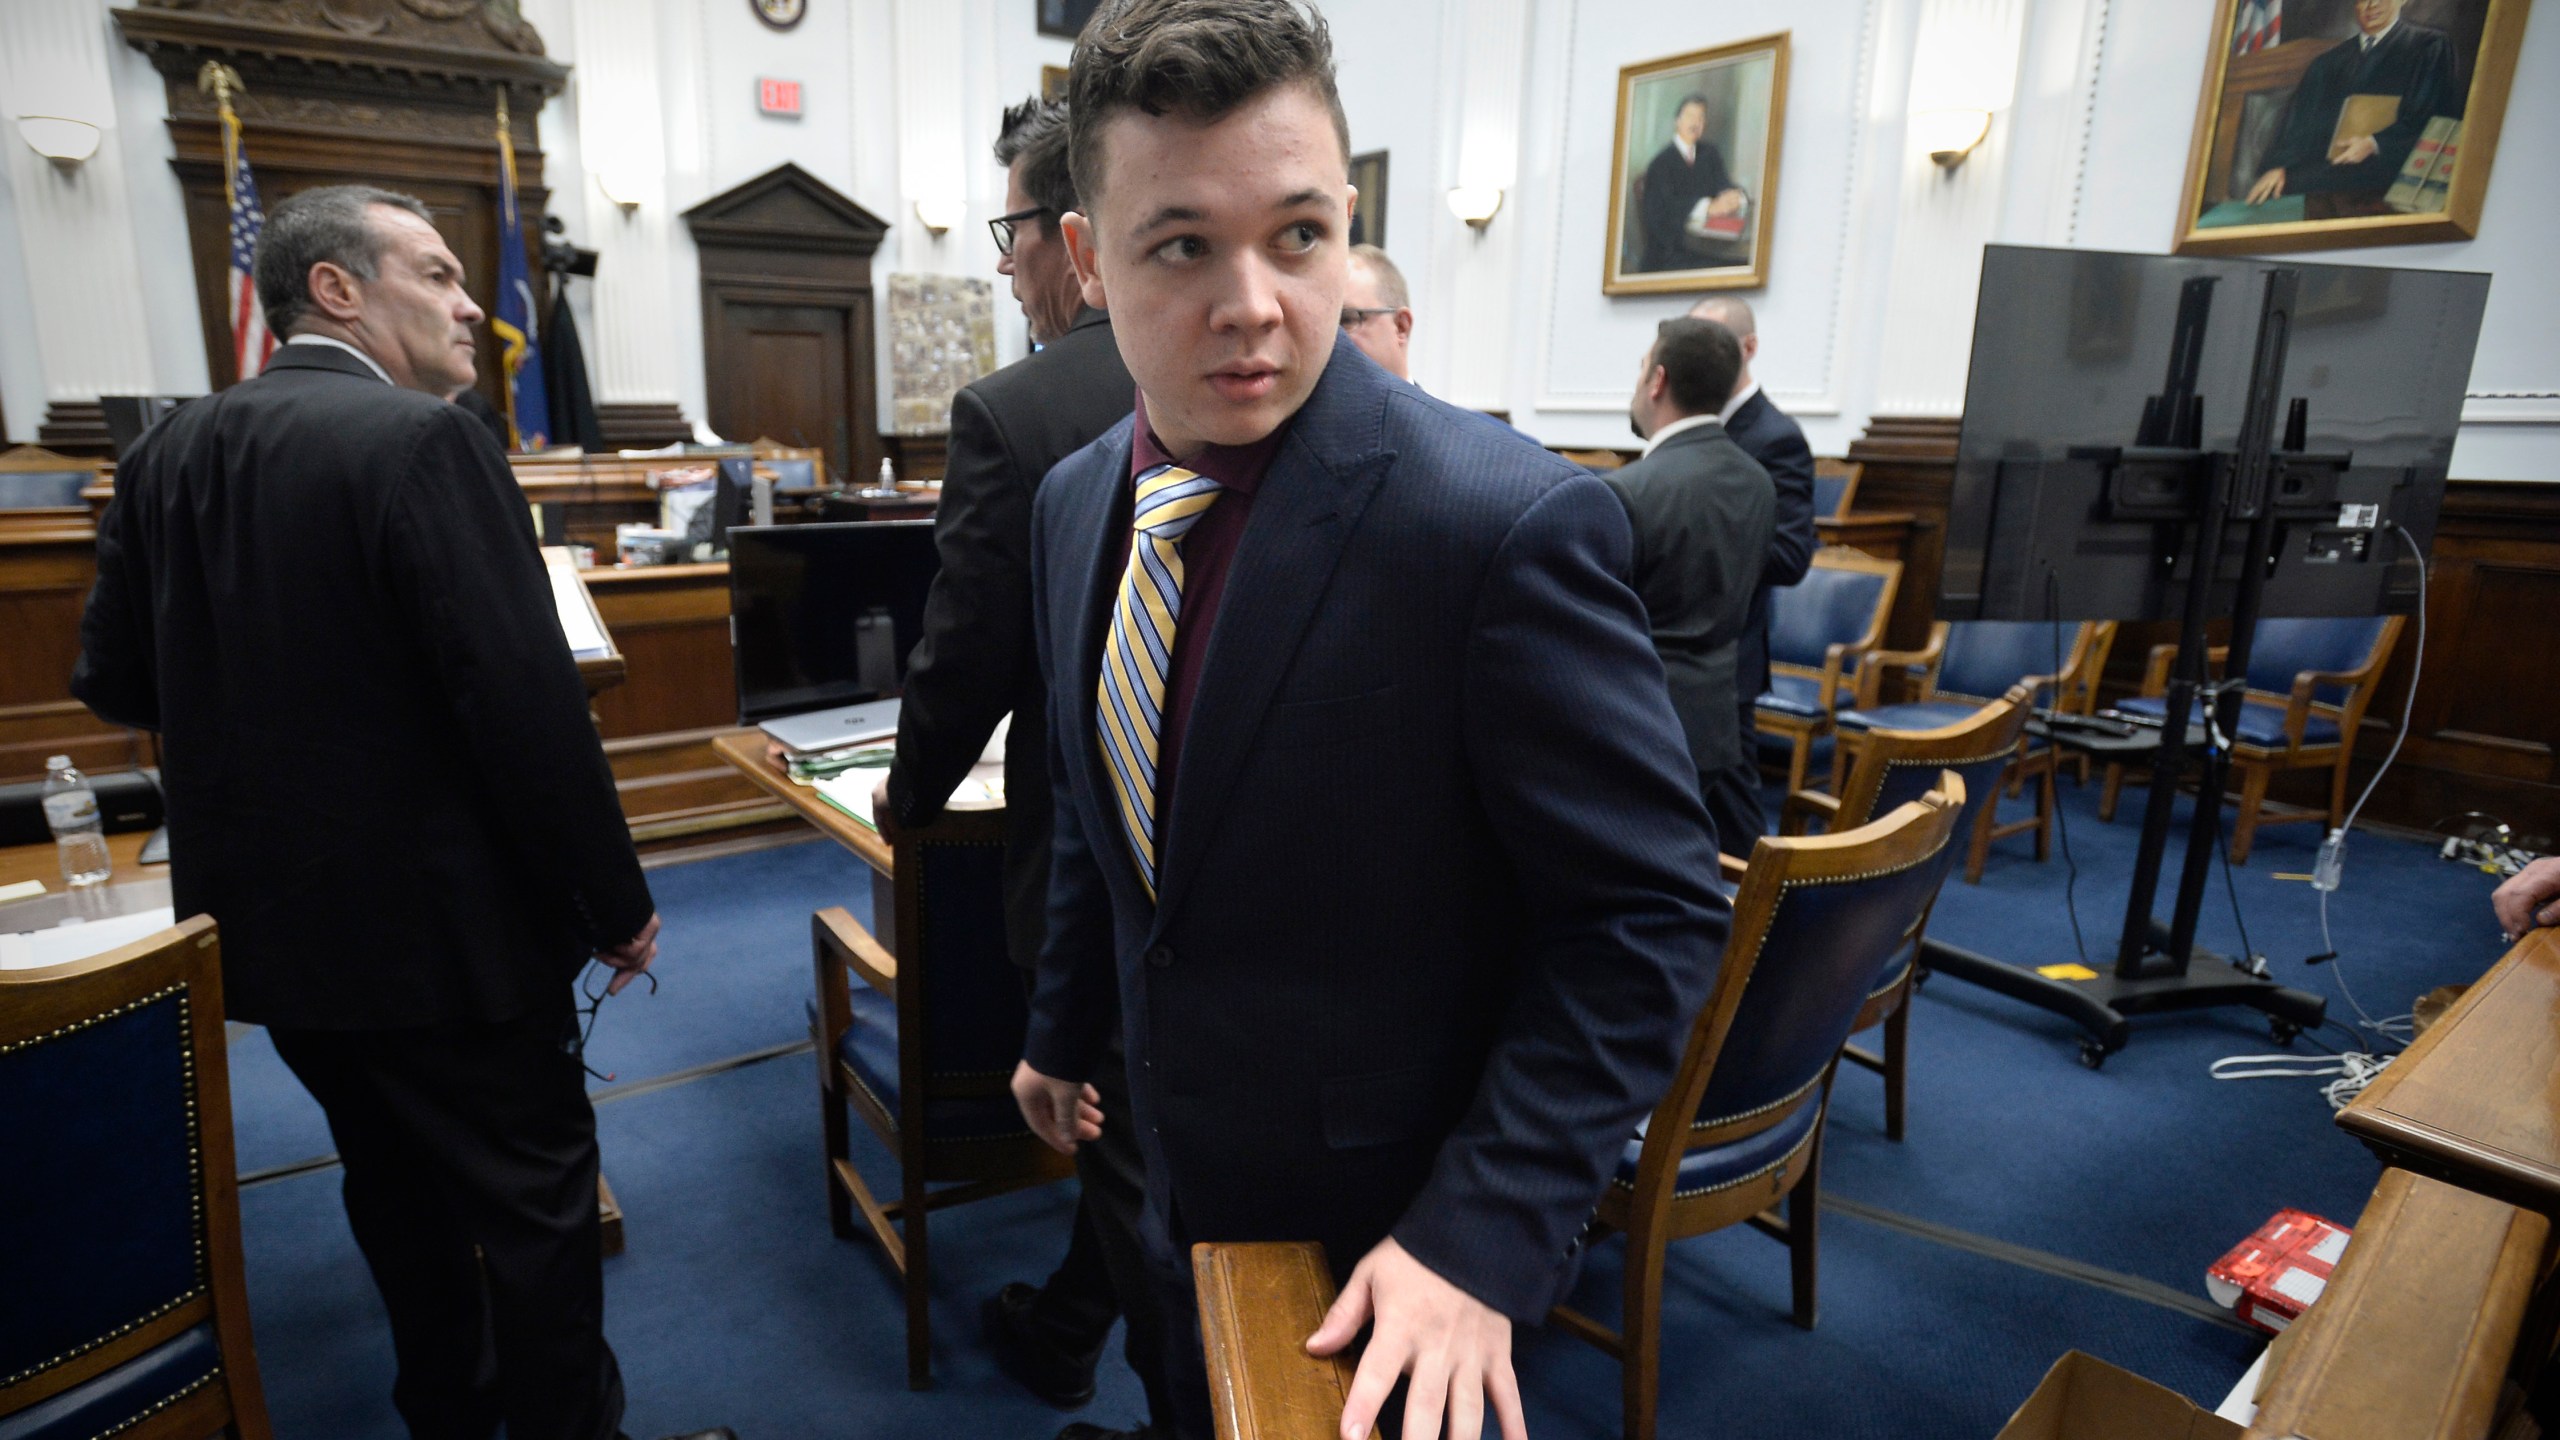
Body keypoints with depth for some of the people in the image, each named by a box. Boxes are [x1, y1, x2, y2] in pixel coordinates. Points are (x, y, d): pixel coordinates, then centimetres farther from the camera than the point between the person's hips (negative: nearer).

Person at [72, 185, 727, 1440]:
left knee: (394, 1183, 24)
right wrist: (618, 904, -16)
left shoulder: (168, 455, 4)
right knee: (533, 1196, 9)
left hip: (266, 916, 8)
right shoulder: (424, 441, -19)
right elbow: (526, 702, -24)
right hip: (441, 925, -8)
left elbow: (116, 681, 10)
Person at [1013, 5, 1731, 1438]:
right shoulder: (1078, 501, -5)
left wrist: (1487, 1233, -24)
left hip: (1395, 1226, -6)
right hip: (1194, 1180, 6)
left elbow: (1650, 911, -21)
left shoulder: (1506, 522, -28)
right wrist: (1065, 1030, 18)